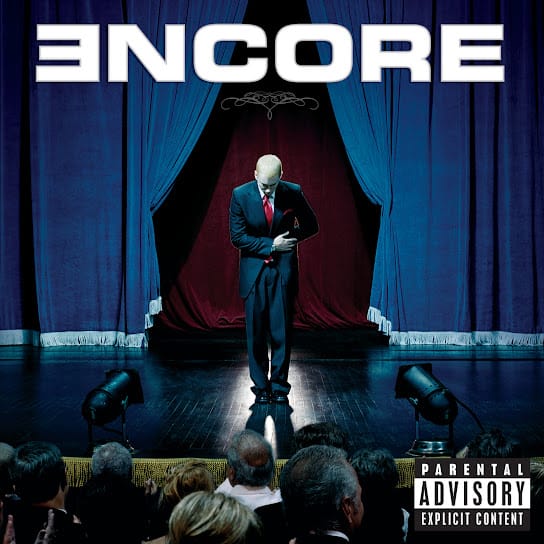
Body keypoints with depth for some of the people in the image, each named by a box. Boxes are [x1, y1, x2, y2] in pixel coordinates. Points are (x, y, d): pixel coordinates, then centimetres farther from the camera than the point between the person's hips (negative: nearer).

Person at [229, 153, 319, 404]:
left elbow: (311, 226, 8)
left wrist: (289, 238, -7)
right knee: (256, 332, 3)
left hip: (283, 270, 0)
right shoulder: (240, 195, -7)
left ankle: (279, 385, 12)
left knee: (281, 330, 1)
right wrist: (270, 245, -13)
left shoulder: (293, 193, -5)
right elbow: (237, 237, -6)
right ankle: (260, 387, 13)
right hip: (254, 270, 0)